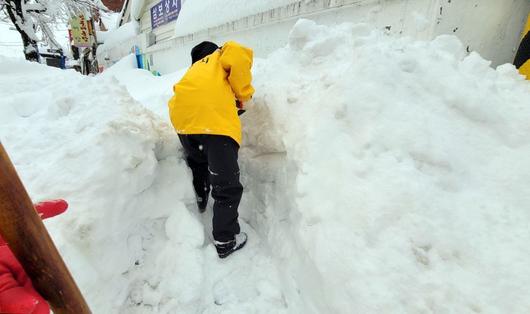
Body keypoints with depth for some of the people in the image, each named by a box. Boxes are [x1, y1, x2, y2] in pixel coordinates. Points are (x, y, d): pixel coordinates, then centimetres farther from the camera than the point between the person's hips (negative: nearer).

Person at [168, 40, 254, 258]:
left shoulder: (195, 69, 40)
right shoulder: (222, 55, 25)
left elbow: (184, 95, 28)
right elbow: (239, 55, 2)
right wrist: (243, 95, 10)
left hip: (182, 117, 7)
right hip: (215, 120, -6)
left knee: (198, 163, 34)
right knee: (227, 185, 2)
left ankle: (199, 199, 52)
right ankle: (226, 241, 11)